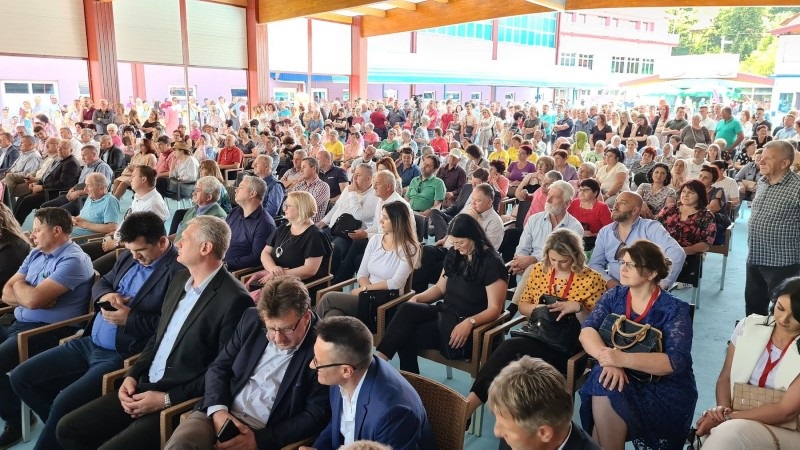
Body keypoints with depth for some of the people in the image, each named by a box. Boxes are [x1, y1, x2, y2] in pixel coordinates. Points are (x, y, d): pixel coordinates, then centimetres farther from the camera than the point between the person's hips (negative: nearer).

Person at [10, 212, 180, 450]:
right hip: (89, 344, 9)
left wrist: (129, 319, -22)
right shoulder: (130, 256, 9)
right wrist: (105, 295, -3)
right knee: (21, 377, 8)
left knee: (64, 402, -23)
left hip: (122, 356, -9)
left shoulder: (179, 271, -18)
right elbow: (101, 283, 21)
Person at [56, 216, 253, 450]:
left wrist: (167, 398, -15)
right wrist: (133, 375, 3)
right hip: (143, 388, 8)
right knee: (68, 429, 5)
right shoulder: (180, 278, 8)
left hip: (182, 404, -8)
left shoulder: (234, 299, -19)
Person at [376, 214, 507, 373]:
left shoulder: (492, 263, -12)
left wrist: (469, 322, -31)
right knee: (407, 308, -25)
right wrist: (417, 297, -3)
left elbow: (494, 309, -15)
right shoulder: (454, 254, 9)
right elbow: (440, 287, 16)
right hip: (445, 312, 7)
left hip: (467, 326, -7)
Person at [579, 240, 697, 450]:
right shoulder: (614, 296, 4)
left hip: (665, 389, -3)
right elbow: (587, 332, -8)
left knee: (608, 397, -29)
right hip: (621, 378, 4)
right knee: (604, 383, -29)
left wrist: (623, 359, -31)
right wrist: (609, 359, -28)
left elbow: (676, 362, -20)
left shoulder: (674, 309, -8)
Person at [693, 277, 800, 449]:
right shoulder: (750, 326, 0)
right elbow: (725, 378, 6)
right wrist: (723, 409, -14)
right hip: (740, 417, 3)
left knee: (728, 433, -33)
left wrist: (726, 418, -18)